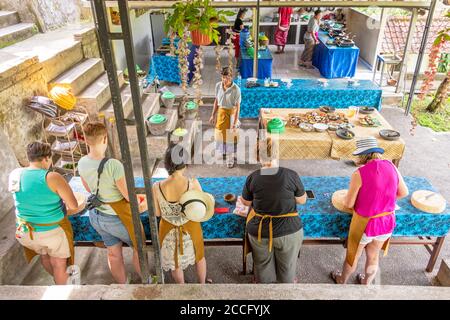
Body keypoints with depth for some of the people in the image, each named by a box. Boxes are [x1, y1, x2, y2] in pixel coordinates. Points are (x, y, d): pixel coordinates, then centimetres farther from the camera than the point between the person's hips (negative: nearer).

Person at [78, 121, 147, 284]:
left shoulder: (82, 163, -10)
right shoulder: (113, 165, -32)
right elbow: (130, 196, -24)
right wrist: (142, 205, -4)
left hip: (96, 215, 6)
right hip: (117, 218, -6)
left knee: (114, 254, 25)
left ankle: (123, 284, 45)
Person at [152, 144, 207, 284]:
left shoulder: (157, 187, -25)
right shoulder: (193, 184, -28)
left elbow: (157, 213, -10)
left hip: (169, 231, 1)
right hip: (190, 229, -1)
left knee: (175, 262, 29)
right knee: (199, 257, 30)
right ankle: (202, 284, 53)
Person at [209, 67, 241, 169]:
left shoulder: (236, 89, -22)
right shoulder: (218, 86, -8)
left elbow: (237, 107, -20)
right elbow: (216, 101, 4)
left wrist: (235, 123, -20)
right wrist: (213, 115, 7)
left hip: (231, 113, -5)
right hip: (221, 112, 5)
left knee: (230, 136, 8)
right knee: (220, 133, 19)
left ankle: (230, 159, 27)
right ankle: (223, 152, 45)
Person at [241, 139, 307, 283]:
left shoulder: (252, 177, -13)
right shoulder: (291, 175, -16)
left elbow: (245, 202, 2)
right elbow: (302, 200, -3)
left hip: (259, 231, 1)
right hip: (288, 230, -1)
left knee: (262, 263, 27)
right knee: (287, 264, 26)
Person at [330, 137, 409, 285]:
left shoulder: (359, 173, -25)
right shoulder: (392, 167, -8)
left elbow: (349, 204, -17)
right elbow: (404, 193, 6)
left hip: (365, 224, -5)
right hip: (387, 223, 5)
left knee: (353, 256, 22)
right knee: (373, 256, 28)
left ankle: (342, 281, 48)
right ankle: (366, 283, 52)